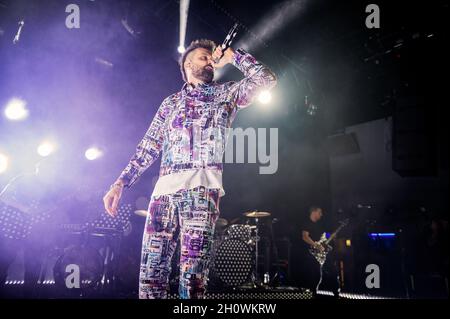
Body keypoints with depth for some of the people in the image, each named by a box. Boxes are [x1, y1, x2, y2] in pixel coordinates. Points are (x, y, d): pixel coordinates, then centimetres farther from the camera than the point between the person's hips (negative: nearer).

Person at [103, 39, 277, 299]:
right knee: (151, 273, -4)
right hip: (165, 189, 3)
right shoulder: (170, 103, 23)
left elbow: (266, 79, 3)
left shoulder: (227, 93, 18)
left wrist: (232, 56, 12)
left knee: (192, 275, -12)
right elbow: (148, 149, 20)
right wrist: (121, 183, 10)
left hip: (202, 188, -3)